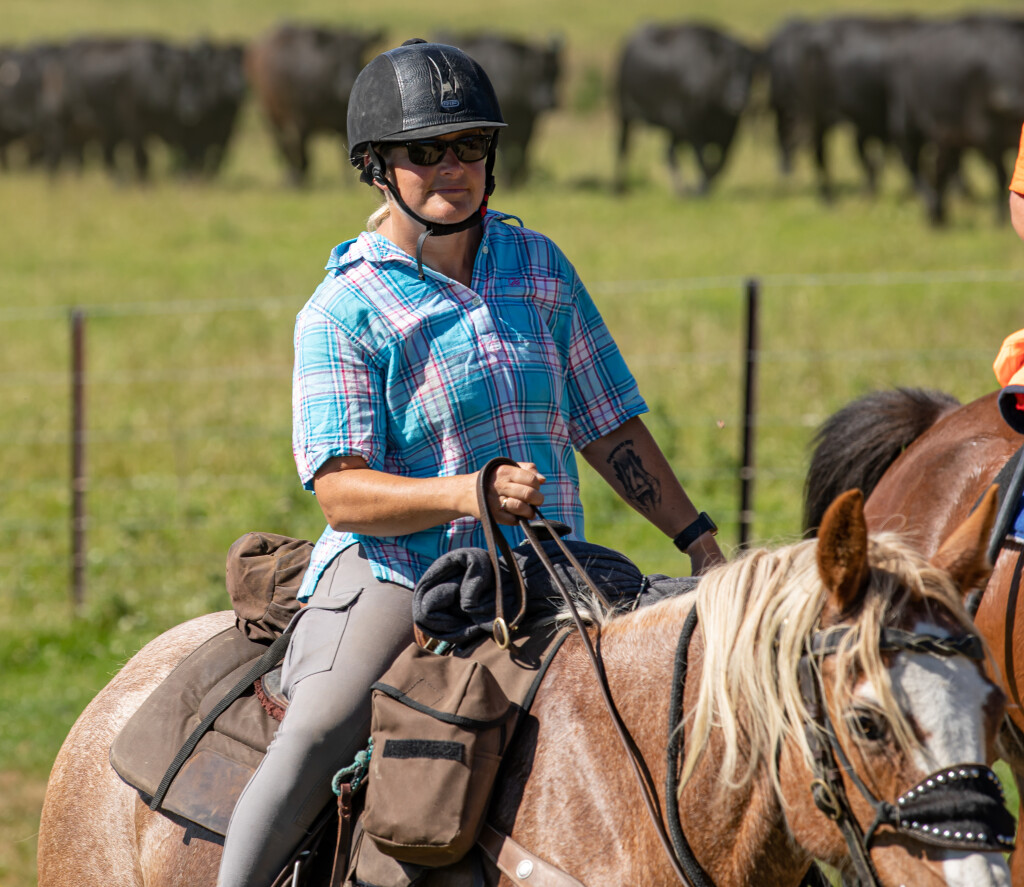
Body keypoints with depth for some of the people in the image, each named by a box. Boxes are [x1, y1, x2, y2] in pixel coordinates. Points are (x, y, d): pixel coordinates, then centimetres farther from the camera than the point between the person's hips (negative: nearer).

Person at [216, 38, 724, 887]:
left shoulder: (538, 267, 11)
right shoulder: (342, 312, -5)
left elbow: (608, 427, 17)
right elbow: (343, 493, -13)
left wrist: (699, 540, 10)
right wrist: (471, 494, -29)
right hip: (392, 572, -5)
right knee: (317, 735, -29)